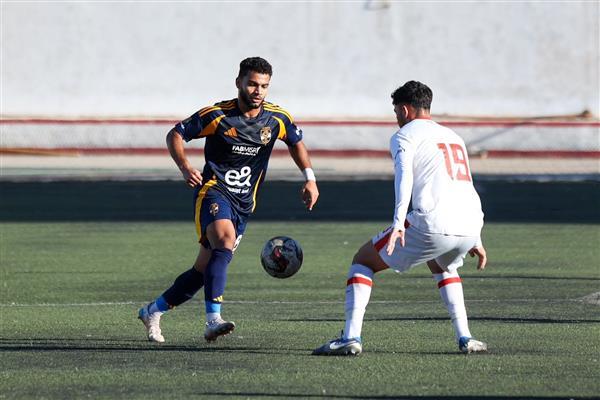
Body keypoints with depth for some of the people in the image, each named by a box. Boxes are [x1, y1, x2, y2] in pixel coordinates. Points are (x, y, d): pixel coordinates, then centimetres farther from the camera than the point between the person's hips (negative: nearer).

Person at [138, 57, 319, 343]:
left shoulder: (277, 118, -1)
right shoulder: (217, 115, -12)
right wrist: (185, 167, -20)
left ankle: (153, 311, 25)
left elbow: (296, 142, 20)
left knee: (205, 270, 6)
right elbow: (175, 135, -3)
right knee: (225, 242, -33)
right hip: (213, 191, -5)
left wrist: (310, 179, 10)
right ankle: (213, 321, -41)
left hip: (243, 203, 5)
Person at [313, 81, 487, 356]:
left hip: (432, 224, -6)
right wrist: (474, 241, 44)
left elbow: (404, 176, -12)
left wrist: (398, 223, -24)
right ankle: (465, 338, 24)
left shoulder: (405, 135, 8)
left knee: (363, 260, 10)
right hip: (470, 224, 6)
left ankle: (350, 338, -4)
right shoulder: (453, 136, 30)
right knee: (442, 266, 39)